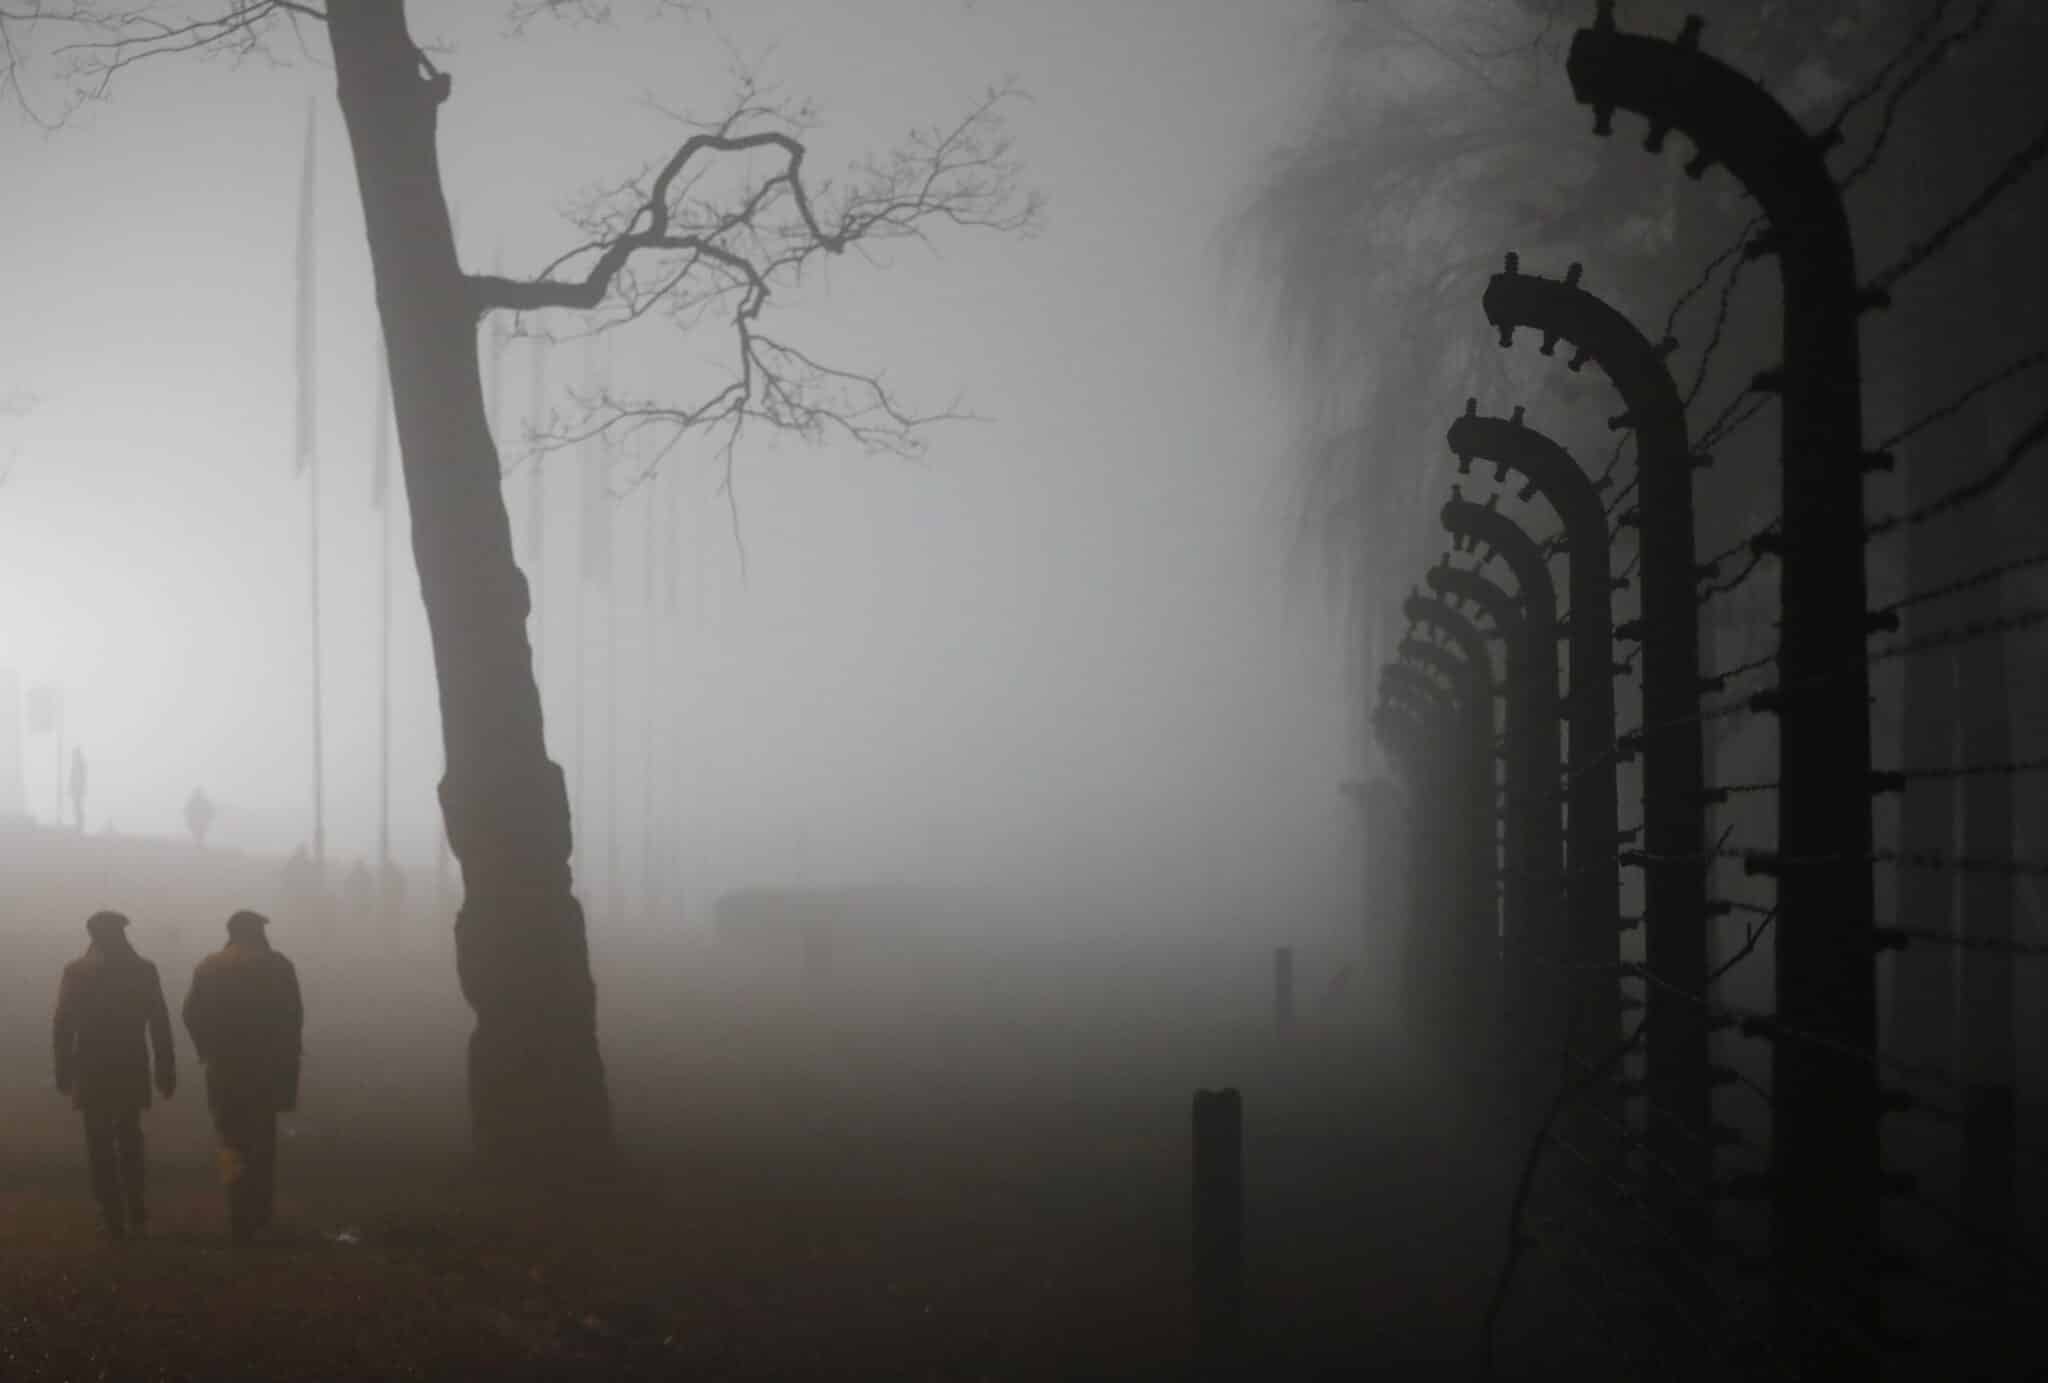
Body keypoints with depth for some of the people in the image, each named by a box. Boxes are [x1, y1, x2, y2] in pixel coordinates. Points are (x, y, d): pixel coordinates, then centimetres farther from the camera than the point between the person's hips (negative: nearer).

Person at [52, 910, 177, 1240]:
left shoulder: (76, 971, -6)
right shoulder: (144, 970, -2)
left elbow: (63, 1024, -7)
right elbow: (160, 1024, -3)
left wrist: (63, 1071, -1)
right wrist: (166, 1071, 2)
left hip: (92, 1070, -2)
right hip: (131, 1068, 2)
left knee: (100, 1144, 4)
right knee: (129, 1138, 19)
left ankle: (114, 1219, 1)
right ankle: (134, 1211, 15)